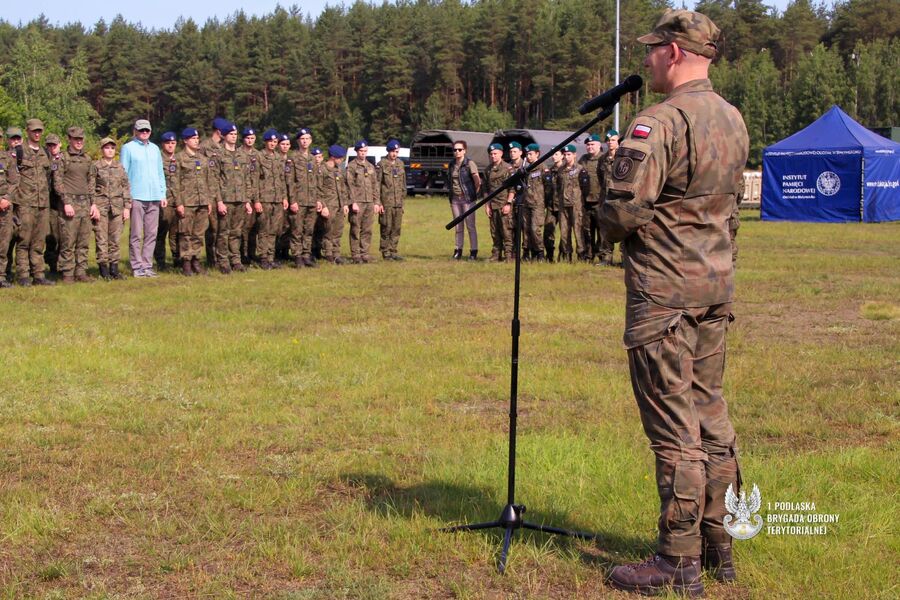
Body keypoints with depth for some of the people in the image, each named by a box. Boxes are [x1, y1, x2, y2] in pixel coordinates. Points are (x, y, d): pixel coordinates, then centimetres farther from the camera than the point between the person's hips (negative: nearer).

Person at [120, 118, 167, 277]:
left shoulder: (154, 149, 17)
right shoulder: (128, 148, 3)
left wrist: (163, 194, 12)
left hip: (154, 198, 5)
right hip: (136, 197, -5)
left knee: (151, 234, 4)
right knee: (136, 235, -4)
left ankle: (147, 265, 9)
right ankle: (137, 266, -1)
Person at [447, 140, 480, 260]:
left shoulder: (469, 163, -9)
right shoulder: (452, 165, 10)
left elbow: (477, 181, -10)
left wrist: (474, 193, -2)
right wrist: (452, 194, 12)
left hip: (467, 199, -6)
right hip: (455, 199, 6)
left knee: (470, 226, -4)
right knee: (458, 227, 9)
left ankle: (473, 252, -1)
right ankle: (458, 251, 14)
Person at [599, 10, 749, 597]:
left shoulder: (660, 122, -18)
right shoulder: (733, 119, 10)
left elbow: (623, 210, -21)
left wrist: (611, 224, 0)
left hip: (665, 288, -9)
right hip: (718, 282, 9)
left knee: (673, 425, -3)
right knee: (709, 410, 16)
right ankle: (716, 541, 25)